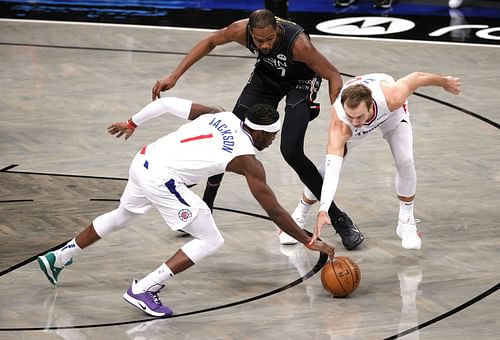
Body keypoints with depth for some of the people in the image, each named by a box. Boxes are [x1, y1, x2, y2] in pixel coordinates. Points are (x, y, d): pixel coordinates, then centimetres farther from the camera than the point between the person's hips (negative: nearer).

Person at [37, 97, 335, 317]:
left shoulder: (221, 117, 12)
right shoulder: (248, 162, -4)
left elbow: (167, 103, 11)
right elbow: (274, 211, -1)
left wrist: (132, 123, 27)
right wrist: (310, 242, 7)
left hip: (143, 161, 8)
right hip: (162, 178, -8)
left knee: (121, 217, 35)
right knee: (211, 241, 1)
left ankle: (57, 259, 47)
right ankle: (143, 290, -1)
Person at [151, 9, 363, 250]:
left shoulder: (298, 43, -40)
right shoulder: (241, 30, -29)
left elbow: (333, 76, -28)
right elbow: (210, 42, -7)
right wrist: (174, 76, -9)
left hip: (301, 81, -5)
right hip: (267, 75, 5)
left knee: (291, 152, -22)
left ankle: (338, 218, -10)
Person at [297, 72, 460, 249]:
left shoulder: (391, 97, -45)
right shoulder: (340, 124, -46)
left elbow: (417, 78, -25)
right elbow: (332, 169, -52)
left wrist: (444, 82, -4)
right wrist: (323, 210, -62)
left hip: (391, 112, 0)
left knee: (405, 161, -18)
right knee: (328, 167, -6)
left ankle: (406, 222, 4)